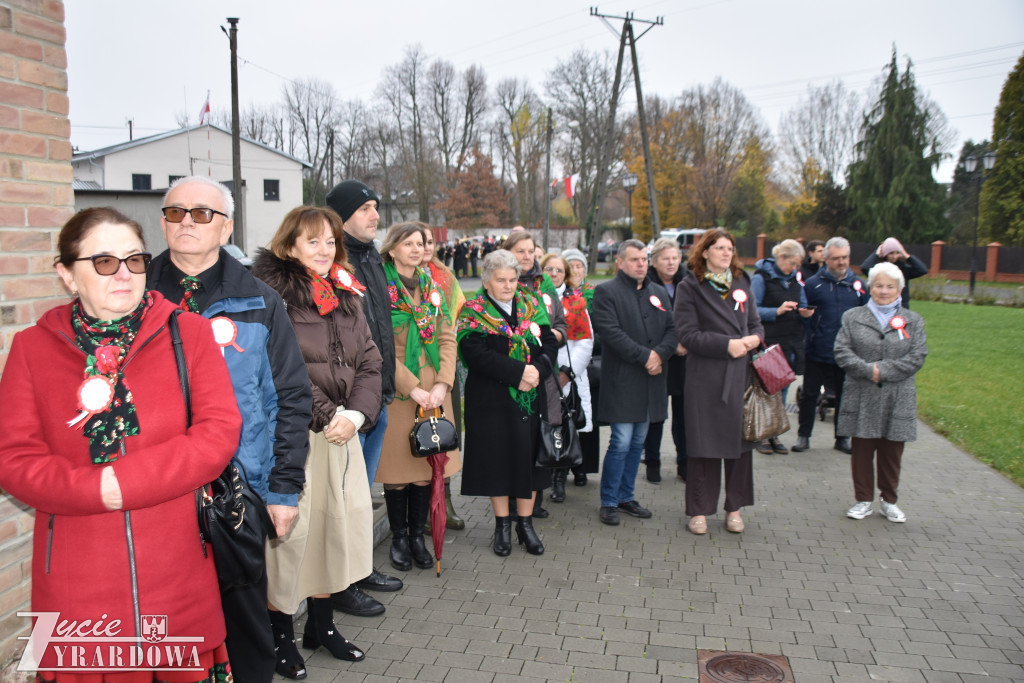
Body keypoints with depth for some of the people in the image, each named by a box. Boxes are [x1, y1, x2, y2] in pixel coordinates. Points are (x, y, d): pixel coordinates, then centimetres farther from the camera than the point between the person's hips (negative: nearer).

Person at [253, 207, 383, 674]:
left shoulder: (345, 296, 13)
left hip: (342, 432, 7)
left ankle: (321, 625, 31)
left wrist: (356, 415, -6)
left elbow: (369, 363, 9)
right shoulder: (271, 294, -9)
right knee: (289, 530, 1)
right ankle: (281, 634, 21)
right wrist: (325, 416, -15)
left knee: (339, 522, 12)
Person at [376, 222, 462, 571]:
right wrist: (412, 387, -17)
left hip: (434, 388, 5)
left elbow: (447, 338, 7)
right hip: (397, 388, -4)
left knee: (427, 462, 7)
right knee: (397, 462, 3)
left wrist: (443, 383, -7)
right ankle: (399, 538, 19)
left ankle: (417, 535, 21)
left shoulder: (432, 288, 12)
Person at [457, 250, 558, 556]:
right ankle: (502, 524, 20)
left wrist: (538, 370, -16)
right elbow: (477, 354, -17)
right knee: (497, 457, 4)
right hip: (492, 401, -3)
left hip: (531, 397, 3)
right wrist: (519, 372, -22)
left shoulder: (531, 307, 10)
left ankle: (526, 523, 20)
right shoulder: (473, 312, -3)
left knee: (528, 455, 6)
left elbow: (550, 343, 4)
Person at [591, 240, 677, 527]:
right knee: (621, 443, -6)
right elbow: (610, 331, -15)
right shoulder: (606, 291, -4)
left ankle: (626, 496, 25)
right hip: (622, 379, -6)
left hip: (651, 380, 6)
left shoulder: (659, 292, 15)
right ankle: (608, 502, 8)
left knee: (637, 442, 13)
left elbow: (672, 330, 9)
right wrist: (644, 356, -17)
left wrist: (660, 354, -10)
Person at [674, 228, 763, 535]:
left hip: (741, 374, 4)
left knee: (739, 439, 7)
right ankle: (699, 510, 13)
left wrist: (754, 337, -4)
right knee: (703, 442, 1)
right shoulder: (689, 287, -2)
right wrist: (727, 344, -16)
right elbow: (688, 334, -8)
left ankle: (734, 507, 20)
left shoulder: (742, 283, 14)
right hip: (705, 375, -4)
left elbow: (755, 322, 19)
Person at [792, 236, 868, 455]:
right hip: (817, 352, -2)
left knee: (845, 396, 12)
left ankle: (842, 437, 26)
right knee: (809, 394, 6)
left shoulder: (857, 285, 8)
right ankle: (803, 435, 19)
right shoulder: (813, 283, -1)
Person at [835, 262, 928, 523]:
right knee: (862, 450, 5)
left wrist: (883, 370, -13)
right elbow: (842, 351, -3)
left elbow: (917, 357, -2)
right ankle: (863, 500, 18)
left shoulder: (913, 321, 8)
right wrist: (868, 370, -16)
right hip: (861, 397, 0)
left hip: (898, 399, 1)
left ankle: (889, 501, 24)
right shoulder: (853, 317, 7)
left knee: (892, 452, 8)